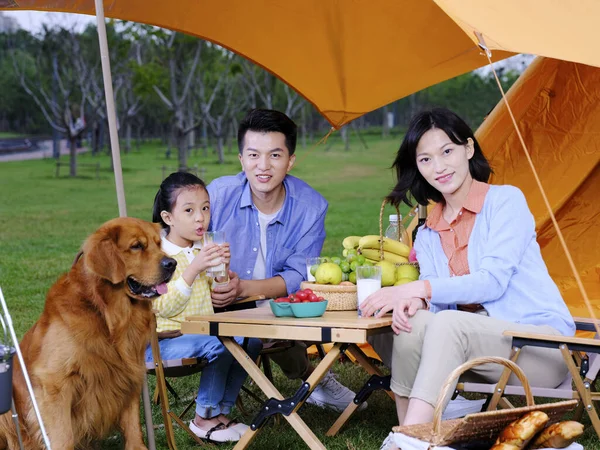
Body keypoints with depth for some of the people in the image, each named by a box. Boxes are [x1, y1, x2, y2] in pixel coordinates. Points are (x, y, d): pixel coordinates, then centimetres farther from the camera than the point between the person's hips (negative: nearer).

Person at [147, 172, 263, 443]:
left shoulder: (203, 250, 10)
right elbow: (164, 308, -21)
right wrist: (194, 269, -28)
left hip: (201, 333, 7)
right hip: (163, 342, -7)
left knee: (251, 340, -12)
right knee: (221, 345, -29)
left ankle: (221, 411, -2)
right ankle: (204, 418, -12)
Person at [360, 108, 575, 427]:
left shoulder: (505, 200, -4)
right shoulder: (428, 235, 14)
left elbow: (493, 281, -15)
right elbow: (433, 302, 5)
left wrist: (417, 288, -21)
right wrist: (414, 303, -20)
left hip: (543, 345, -5)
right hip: (483, 347, 5)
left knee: (448, 324, -31)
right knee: (415, 324, -23)